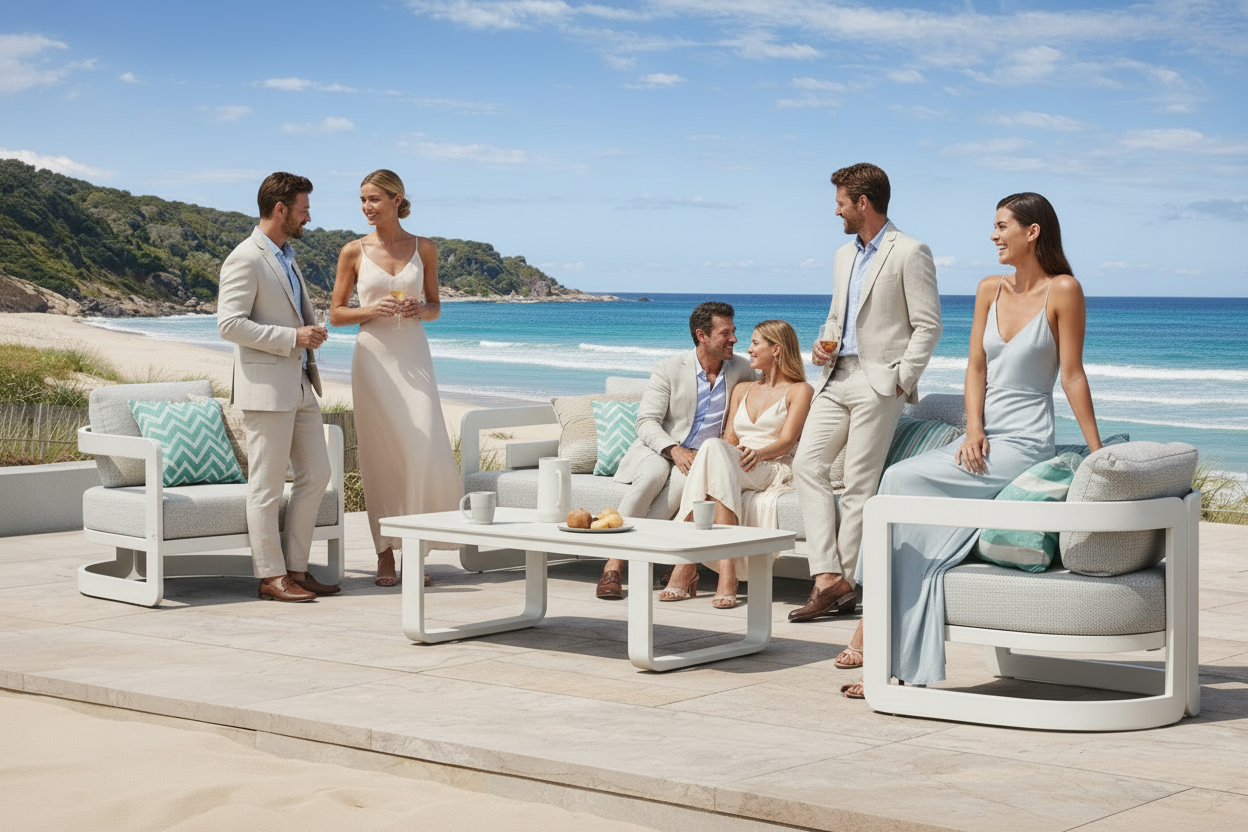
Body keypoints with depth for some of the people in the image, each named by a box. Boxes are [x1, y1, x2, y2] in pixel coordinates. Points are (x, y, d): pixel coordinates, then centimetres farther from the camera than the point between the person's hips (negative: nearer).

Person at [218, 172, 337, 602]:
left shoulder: (286, 257, 18)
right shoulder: (245, 260, -12)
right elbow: (229, 323, -20)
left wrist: (311, 332, 13)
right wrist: (292, 337, -19)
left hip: (300, 386, 9)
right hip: (266, 387, -9)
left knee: (316, 475, 8)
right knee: (267, 485, -3)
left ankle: (295, 568, 15)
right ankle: (271, 577, 2)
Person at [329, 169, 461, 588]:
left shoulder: (423, 248, 6)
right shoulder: (353, 251, 3)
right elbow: (335, 314, 6)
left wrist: (420, 310, -8)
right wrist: (370, 310, -12)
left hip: (413, 357, 1)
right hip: (373, 358, -1)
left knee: (423, 447, -9)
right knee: (380, 454, -1)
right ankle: (385, 553, 7)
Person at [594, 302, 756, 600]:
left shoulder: (742, 370, 5)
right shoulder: (669, 369, -3)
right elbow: (647, 422, -8)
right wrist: (674, 450, -26)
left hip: (701, 456, 2)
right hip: (658, 449, -1)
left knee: (683, 480, -35)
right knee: (654, 474, -37)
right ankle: (613, 565, -36)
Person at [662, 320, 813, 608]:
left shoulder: (800, 390, 12)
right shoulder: (742, 389, 29)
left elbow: (786, 441, -2)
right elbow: (729, 438, 18)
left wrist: (759, 453, -22)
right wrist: (732, 452, -7)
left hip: (774, 473, -4)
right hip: (730, 470, 4)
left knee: (714, 448, -35)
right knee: (717, 450, -35)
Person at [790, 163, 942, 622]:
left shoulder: (910, 253, -6)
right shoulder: (844, 256, 20)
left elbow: (928, 325, -8)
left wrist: (900, 381, -13)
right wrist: (823, 345, 8)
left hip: (878, 381, -8)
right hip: (837, 377, 8)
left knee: (858, 483, -8)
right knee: (807, 464, -6)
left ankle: (845, 585, -1)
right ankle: (828, 578, -9)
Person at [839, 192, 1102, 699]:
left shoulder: (1063, 291, -6)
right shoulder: (990, 289, 13)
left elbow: (1073, 376, -6)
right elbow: (976, 367, 10)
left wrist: (1097, 455, -6)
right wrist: (973, 429, -6)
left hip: (1024, 445, -6)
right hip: (982, 439, 6)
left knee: (902, 480, -20)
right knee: (924, 535, -14)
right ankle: (907, 668, -14)